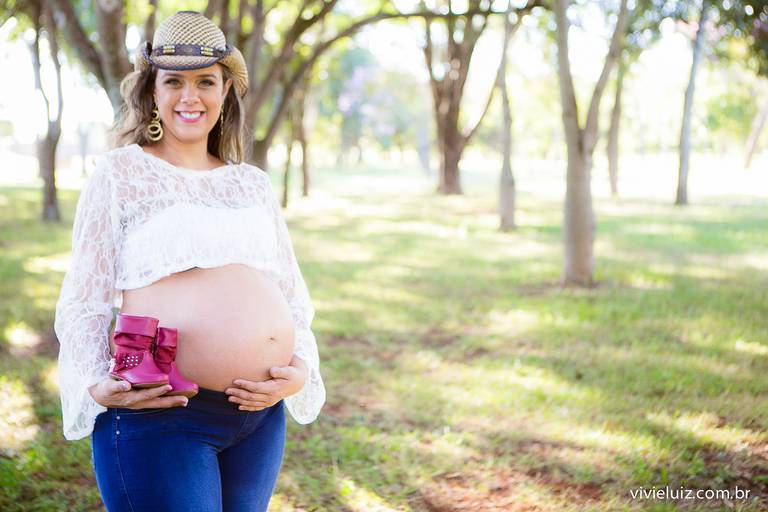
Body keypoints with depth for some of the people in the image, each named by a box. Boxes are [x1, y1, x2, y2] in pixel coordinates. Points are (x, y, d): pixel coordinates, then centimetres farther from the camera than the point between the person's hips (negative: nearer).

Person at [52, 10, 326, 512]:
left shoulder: (255, 184, 14)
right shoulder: (120, 173, 2)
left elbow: (293, 297, 14)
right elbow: (83, 303, 0)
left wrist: (300, 370, -3)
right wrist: (96, 384, -16)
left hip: (261, 416, 5)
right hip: (158, 414, -4)